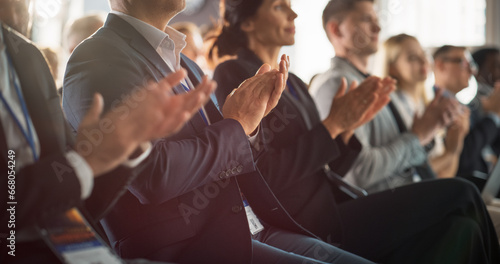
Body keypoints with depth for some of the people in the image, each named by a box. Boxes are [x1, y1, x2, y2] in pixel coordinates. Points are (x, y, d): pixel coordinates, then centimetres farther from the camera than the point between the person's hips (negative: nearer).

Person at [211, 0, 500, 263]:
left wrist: (348, 127, 0)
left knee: (457, 223, -10)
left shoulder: (292, 83, 17)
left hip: (328, 211, 7)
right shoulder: (233, 75, -6)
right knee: (459, 195, -10)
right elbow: (266, 176, -16)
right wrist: (333, 124, -13)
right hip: (302, 227, -7)